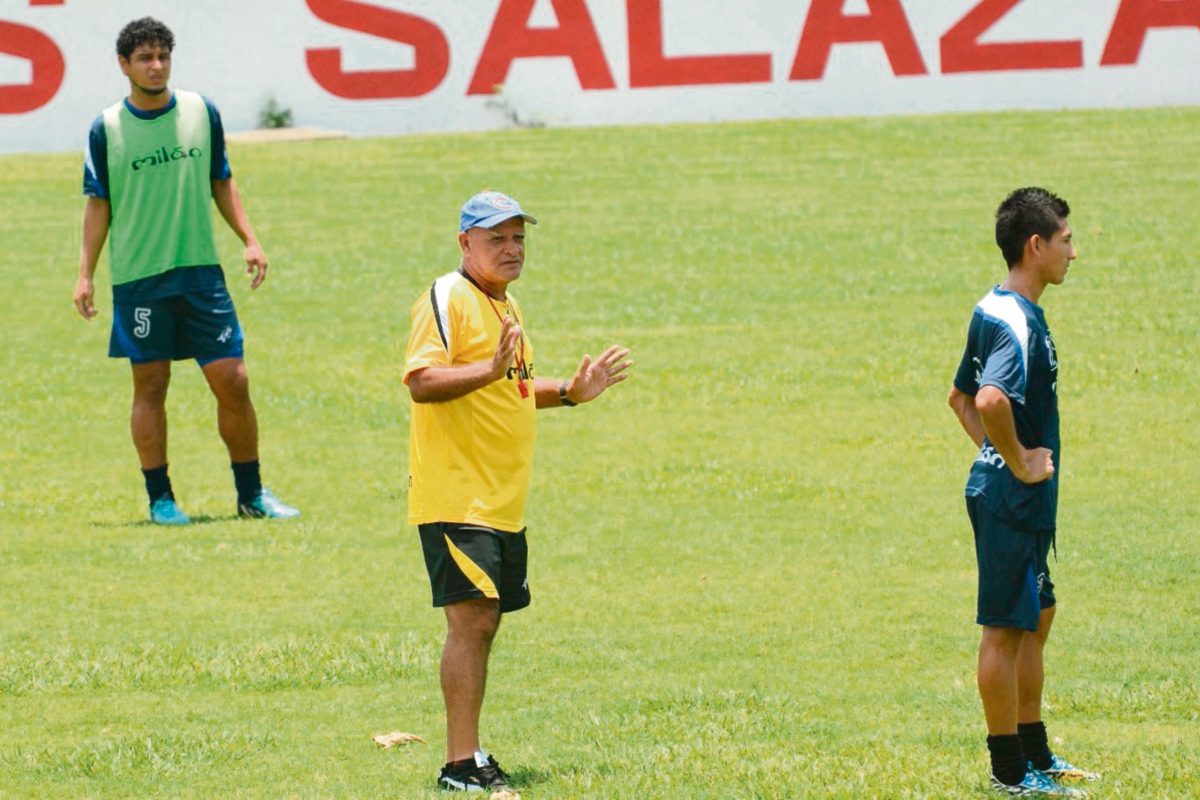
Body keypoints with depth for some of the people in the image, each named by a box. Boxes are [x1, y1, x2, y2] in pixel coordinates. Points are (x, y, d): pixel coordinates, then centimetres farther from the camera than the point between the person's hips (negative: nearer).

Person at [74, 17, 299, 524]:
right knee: (150, 386, 1)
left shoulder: (201, 112, 5)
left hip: (201, 272, 2)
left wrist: (249, 241, 6)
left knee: (232, 382, -1)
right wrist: (85, 274, -1)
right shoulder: (107, 129, -1)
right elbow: (98, 204, 4)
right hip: (138, 278, -2)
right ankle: (160, 498, 11)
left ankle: (251, 493, 10)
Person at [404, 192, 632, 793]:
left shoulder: (505, 305, 18)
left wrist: (569, 392, 18)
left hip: (503, 502, 9)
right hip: (455, 498, -9)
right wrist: (489, 370, -35)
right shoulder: (447, 299, -11)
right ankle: (460, 765, -15)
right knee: (471, 619, -14)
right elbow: (420, 381, -23)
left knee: (482, 625, 12)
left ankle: (470, 753, 19)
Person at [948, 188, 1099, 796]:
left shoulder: (993, 312, 12)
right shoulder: (1018, 322, -20)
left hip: (1009, 490, 10)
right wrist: (1019, 463, -24)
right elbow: (990, 400, -37)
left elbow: (961, 397, 25)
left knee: (1036, 618, 18)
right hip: (1014, 497, -10)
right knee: (1006, 628, -2)